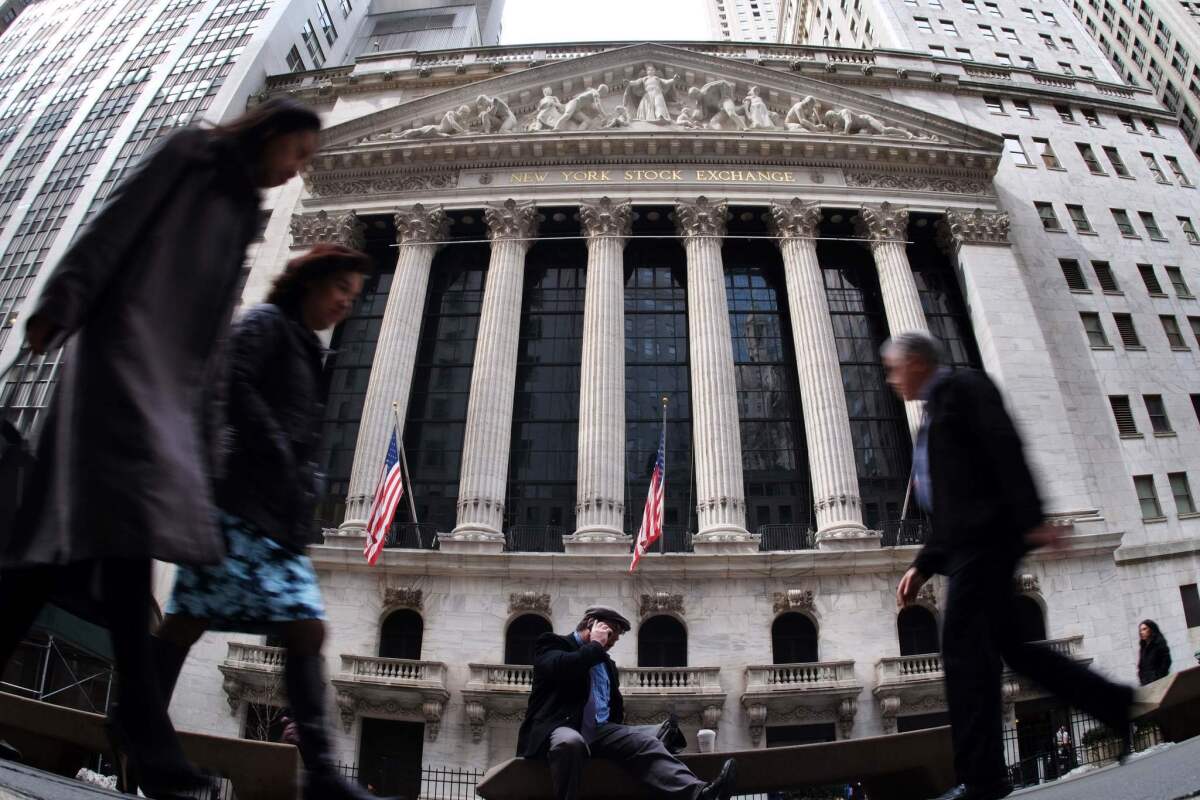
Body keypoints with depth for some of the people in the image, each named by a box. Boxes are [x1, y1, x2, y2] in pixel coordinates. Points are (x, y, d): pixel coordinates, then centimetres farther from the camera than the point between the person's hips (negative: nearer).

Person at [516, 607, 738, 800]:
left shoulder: (607, 663, 25)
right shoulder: (552, 643, 3)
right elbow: (561, 667, -20)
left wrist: (619, 735, 12)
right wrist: (595, 645, -7)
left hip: (599, 731, 5)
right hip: (558, 728, -5)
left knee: (644, 741, -22)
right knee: (571, 742, -41)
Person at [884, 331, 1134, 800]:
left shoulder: (961, 385, 1)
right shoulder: (934, 414, 26)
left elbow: (1005, 445, -14)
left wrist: (1031, 519, -24)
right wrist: (922, 567, 16)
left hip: (986, 534, -10)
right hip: (969, 543, 10)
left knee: (962, 646, -12)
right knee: (1007, 643, 10)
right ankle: (1120, 706, 18)